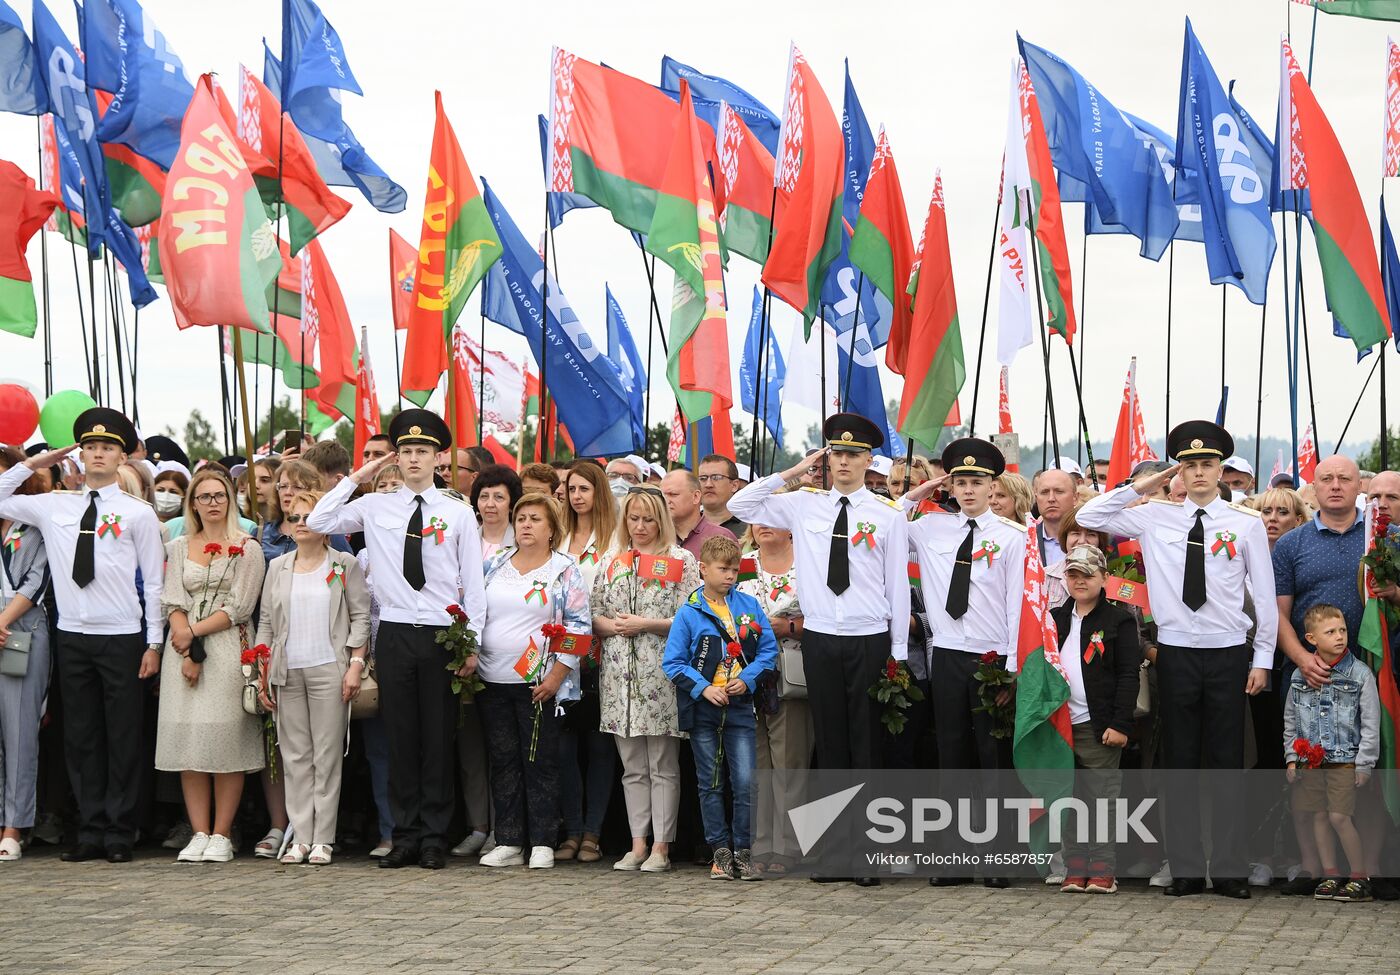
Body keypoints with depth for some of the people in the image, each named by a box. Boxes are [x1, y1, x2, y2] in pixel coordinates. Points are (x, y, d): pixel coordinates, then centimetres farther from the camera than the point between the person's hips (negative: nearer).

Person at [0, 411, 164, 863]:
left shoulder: (138, 514, 2)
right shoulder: (54, 507, 10)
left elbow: (155, 582, 1)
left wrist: (153, 644, -4)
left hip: (121, 638, -3)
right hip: (71, 636, 3)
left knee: (122, 737, 0)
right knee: (80, 737, 6)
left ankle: (119, 833, 7)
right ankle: (90, 831, 12)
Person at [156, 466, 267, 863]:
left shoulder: (246, 548, 3)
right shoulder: (178, 548, 14)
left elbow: (238, 608, -4)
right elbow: (173, 604, 6)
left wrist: (194, 632, -8)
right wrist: (187, 652, -8)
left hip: (228, 651, -3)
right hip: (183, 650, 3)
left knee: (226, 738, -6)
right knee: (187, 737, 0)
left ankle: (221, 835, -1)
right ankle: (199, 833, 5)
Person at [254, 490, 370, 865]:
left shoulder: (344, 564, 4)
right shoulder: (278, 567, 14)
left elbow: (361, 616, 1)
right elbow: (266, 622, 14)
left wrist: (356, 665, -8)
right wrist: (262, 674, 8)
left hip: (329, 670, -3)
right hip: (287, 672, 3)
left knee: (327, 755, -2)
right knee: (295, 755, 3)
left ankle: (322, 838, 1)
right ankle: (300, 837, 6)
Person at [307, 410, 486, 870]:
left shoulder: (459, 513, 4)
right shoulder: (375, 507, 8)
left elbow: (473, 583, 3)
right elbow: (318, 522, 6)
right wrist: (355, 479, 7)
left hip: (443, 634, -1)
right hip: (395, 633, 1)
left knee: (438, 737, 2)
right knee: (400, 737, 4)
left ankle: (434, 837, 8)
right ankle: (406, 835, 11)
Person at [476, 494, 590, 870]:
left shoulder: (564, 570, -1)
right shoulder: (495, 564, 12)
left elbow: (578, 626, -5)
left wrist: (556, 675, -11)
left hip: (539, 684, -4)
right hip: (492, 682, 4)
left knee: (540, 764, -1)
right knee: (503, 761, 7)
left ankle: (542, 844, 5)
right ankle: (508, 843, 12)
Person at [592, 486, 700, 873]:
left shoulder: (681, 560, 2)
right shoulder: (610, 559, 15)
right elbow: (592, 613, 13)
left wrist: (646, 624, -13)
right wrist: (612, 626, -7)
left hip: (662, 671, -4)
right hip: (618, 671, 4)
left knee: (663, 766, -1)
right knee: (632, 766, 8)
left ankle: (661, 847, 3)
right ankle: (638, 844, 12)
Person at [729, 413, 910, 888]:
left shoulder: (888, 513, 1)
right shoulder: (804, 505, 7)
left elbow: (898, 585, 1)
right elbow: (739, 506, 11)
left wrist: (899, 651, -1)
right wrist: (791, 473, 5)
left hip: (870, 640, -2)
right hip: (820, 639, 2)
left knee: (868, 746, 0)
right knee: (830, 745, 7)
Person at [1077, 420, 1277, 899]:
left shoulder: (1246, 523, 1)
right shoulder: (1156, 517, 4)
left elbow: (1265, 595, 3)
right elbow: (1088, 517, 5)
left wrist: (1262, 659, 0)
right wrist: (1141, 487, 1)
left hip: (1229, 654, -1)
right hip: (1176, 652, 1)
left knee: (1226, 762, 4)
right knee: (1179, 763, 5)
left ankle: (1229, 868, 10)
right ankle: (1186, 868, 11)